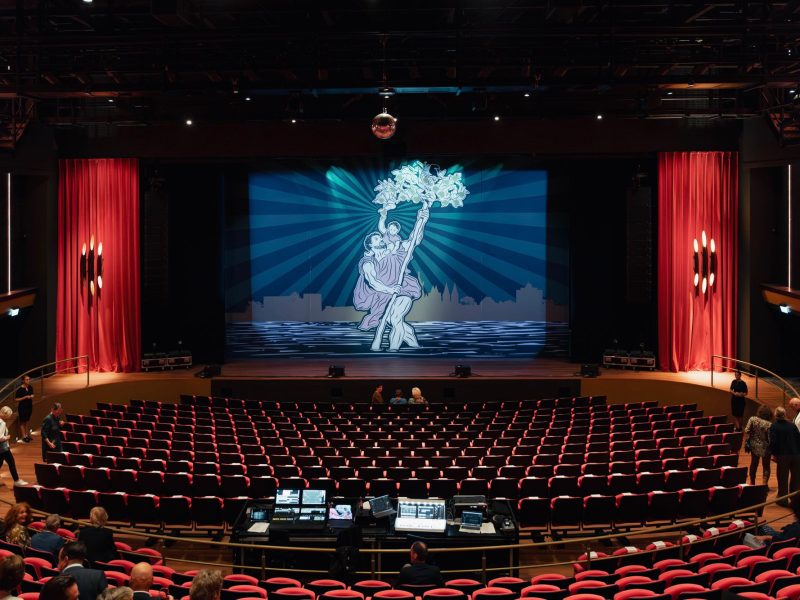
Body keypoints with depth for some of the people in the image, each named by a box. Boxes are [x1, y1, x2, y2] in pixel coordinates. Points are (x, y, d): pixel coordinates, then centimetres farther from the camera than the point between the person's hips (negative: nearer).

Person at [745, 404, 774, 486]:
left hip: (754, 446, 4)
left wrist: (746, 442, -1)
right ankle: (764, 484, 3)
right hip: (765, 448, -4)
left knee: (754, 464, 20)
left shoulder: (752, 419, -9)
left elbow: (746, 431, -11)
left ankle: (752, 483, 29)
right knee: (766, 466, 10)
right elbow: (770, 439, -17)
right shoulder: (769, 425, -18)